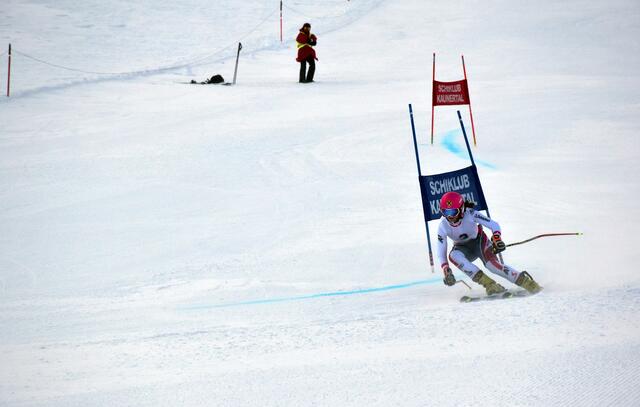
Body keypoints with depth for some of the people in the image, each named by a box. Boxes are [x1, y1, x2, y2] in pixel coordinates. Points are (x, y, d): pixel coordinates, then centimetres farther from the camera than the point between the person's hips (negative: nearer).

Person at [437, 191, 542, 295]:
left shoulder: (470, 214, -28)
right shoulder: (443, 227, -23)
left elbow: (494, 225, -24)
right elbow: (441, 253, -18)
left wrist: (497, 239, -43)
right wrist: (446, 272, -30)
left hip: (479, 240, -2)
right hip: (463, 249, 2)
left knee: (492, 264, -30)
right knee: (453, 256, -34)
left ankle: (526, 282, -20)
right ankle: (488, 284, -33)